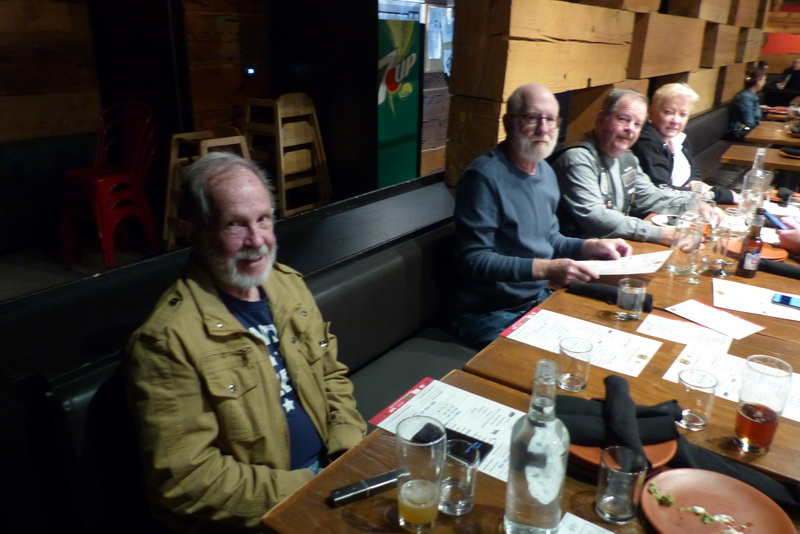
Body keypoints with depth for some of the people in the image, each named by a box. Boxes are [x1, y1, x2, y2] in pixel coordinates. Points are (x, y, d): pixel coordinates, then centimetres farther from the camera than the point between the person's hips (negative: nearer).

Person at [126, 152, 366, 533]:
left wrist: (352, 455, -2)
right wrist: (305, 490, -18)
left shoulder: (288, 284, 3)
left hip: (328, 467, 6)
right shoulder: (168, 339, -18)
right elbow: (185, 478, -17)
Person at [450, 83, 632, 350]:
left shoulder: (546, 172, 7)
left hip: (539, 297, 8)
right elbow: (473, 260, -24)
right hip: (491, 314, -8)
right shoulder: (484, 176, -20)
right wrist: (545, 269, -30)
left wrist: (593, 246, 1)